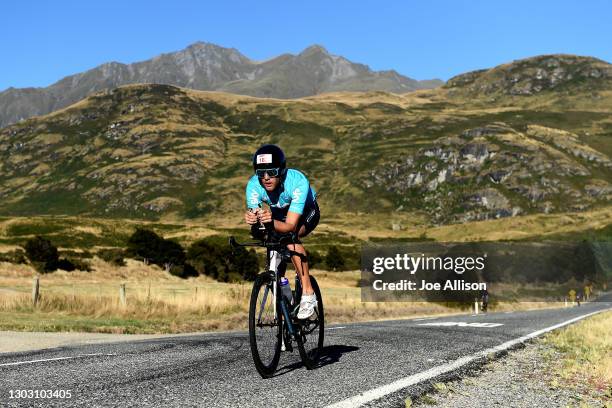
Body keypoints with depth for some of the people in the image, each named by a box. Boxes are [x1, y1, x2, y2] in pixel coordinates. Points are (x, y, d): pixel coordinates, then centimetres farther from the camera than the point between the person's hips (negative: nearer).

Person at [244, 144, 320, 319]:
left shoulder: (298, 182, -39)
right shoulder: (253, 185, -29)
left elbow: (290, 226, -42)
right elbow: (255, 219, -32)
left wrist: (271, 221, -63)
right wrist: (252, 219, -56)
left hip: (306, 213, -5)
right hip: (277, 214, 5)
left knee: (290, 235, -33)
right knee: (257, 231, -21)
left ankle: (308, 294, -27)